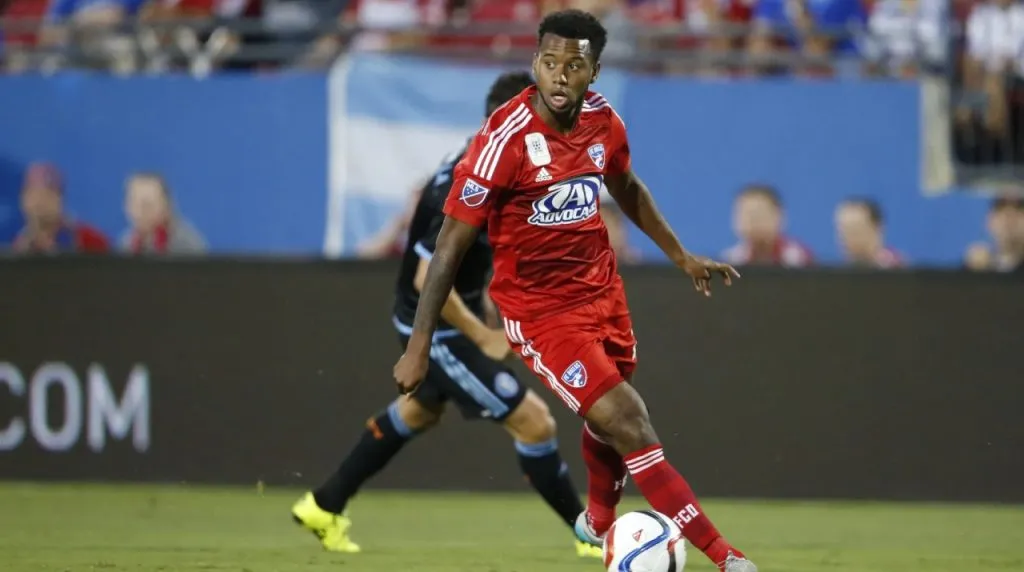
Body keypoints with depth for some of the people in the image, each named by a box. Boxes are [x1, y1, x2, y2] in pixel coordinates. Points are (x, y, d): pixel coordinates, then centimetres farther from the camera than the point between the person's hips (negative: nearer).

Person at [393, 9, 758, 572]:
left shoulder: (602, 120, -6)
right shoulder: (504, 140, -25)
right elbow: (451, 245, -20)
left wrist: (681, 256, 24)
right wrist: (419, 347, -19)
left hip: (601, 287, 6)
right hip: (539, 309, -6)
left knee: (608, 419, 20)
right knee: (628, 424, -13)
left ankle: (598, 522, 51)